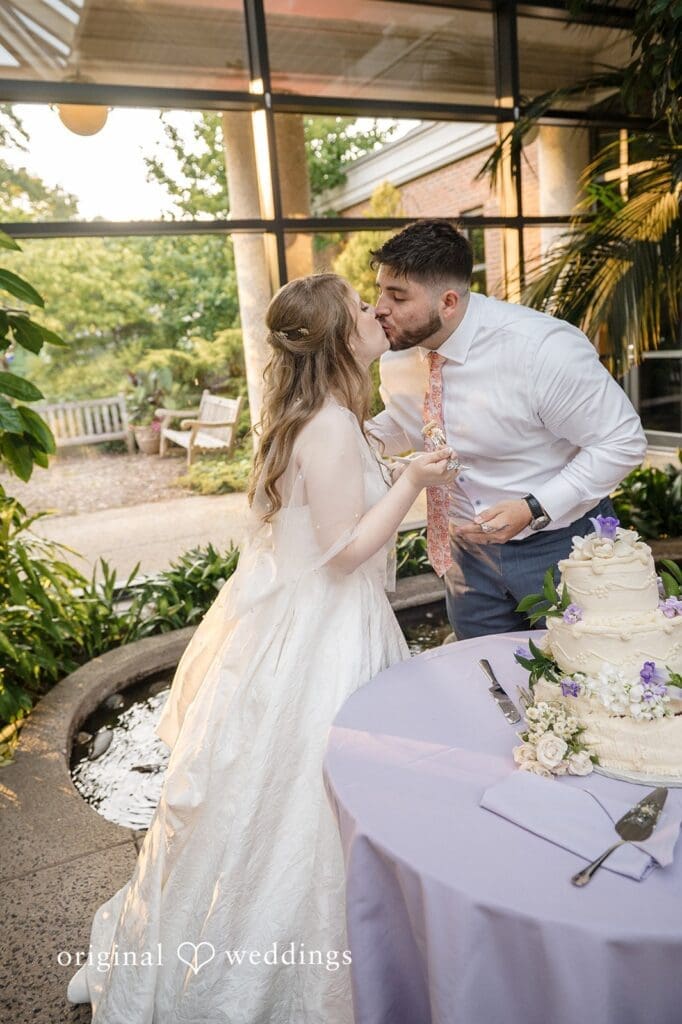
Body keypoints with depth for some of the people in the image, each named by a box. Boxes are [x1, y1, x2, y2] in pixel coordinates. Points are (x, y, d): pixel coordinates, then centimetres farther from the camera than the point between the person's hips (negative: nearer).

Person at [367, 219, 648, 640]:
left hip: (558, 542, -5)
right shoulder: (397, 357, -8)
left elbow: (623, 442, -20)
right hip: (468, 548, 5)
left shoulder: (544, 348, -28)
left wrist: (533, 510, -28)